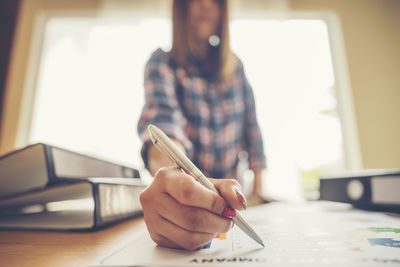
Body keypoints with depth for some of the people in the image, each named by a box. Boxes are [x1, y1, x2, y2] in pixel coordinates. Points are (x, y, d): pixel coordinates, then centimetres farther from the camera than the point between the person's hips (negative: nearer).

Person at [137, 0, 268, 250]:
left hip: (230, 190, 4)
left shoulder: (235, 65, 3)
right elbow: (161, 117, -29)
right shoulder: (162, 62, -9)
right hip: (183, 193, -3)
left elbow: (250, 126, 6)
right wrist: (174, 175, -49)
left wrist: (258, 184, 2)